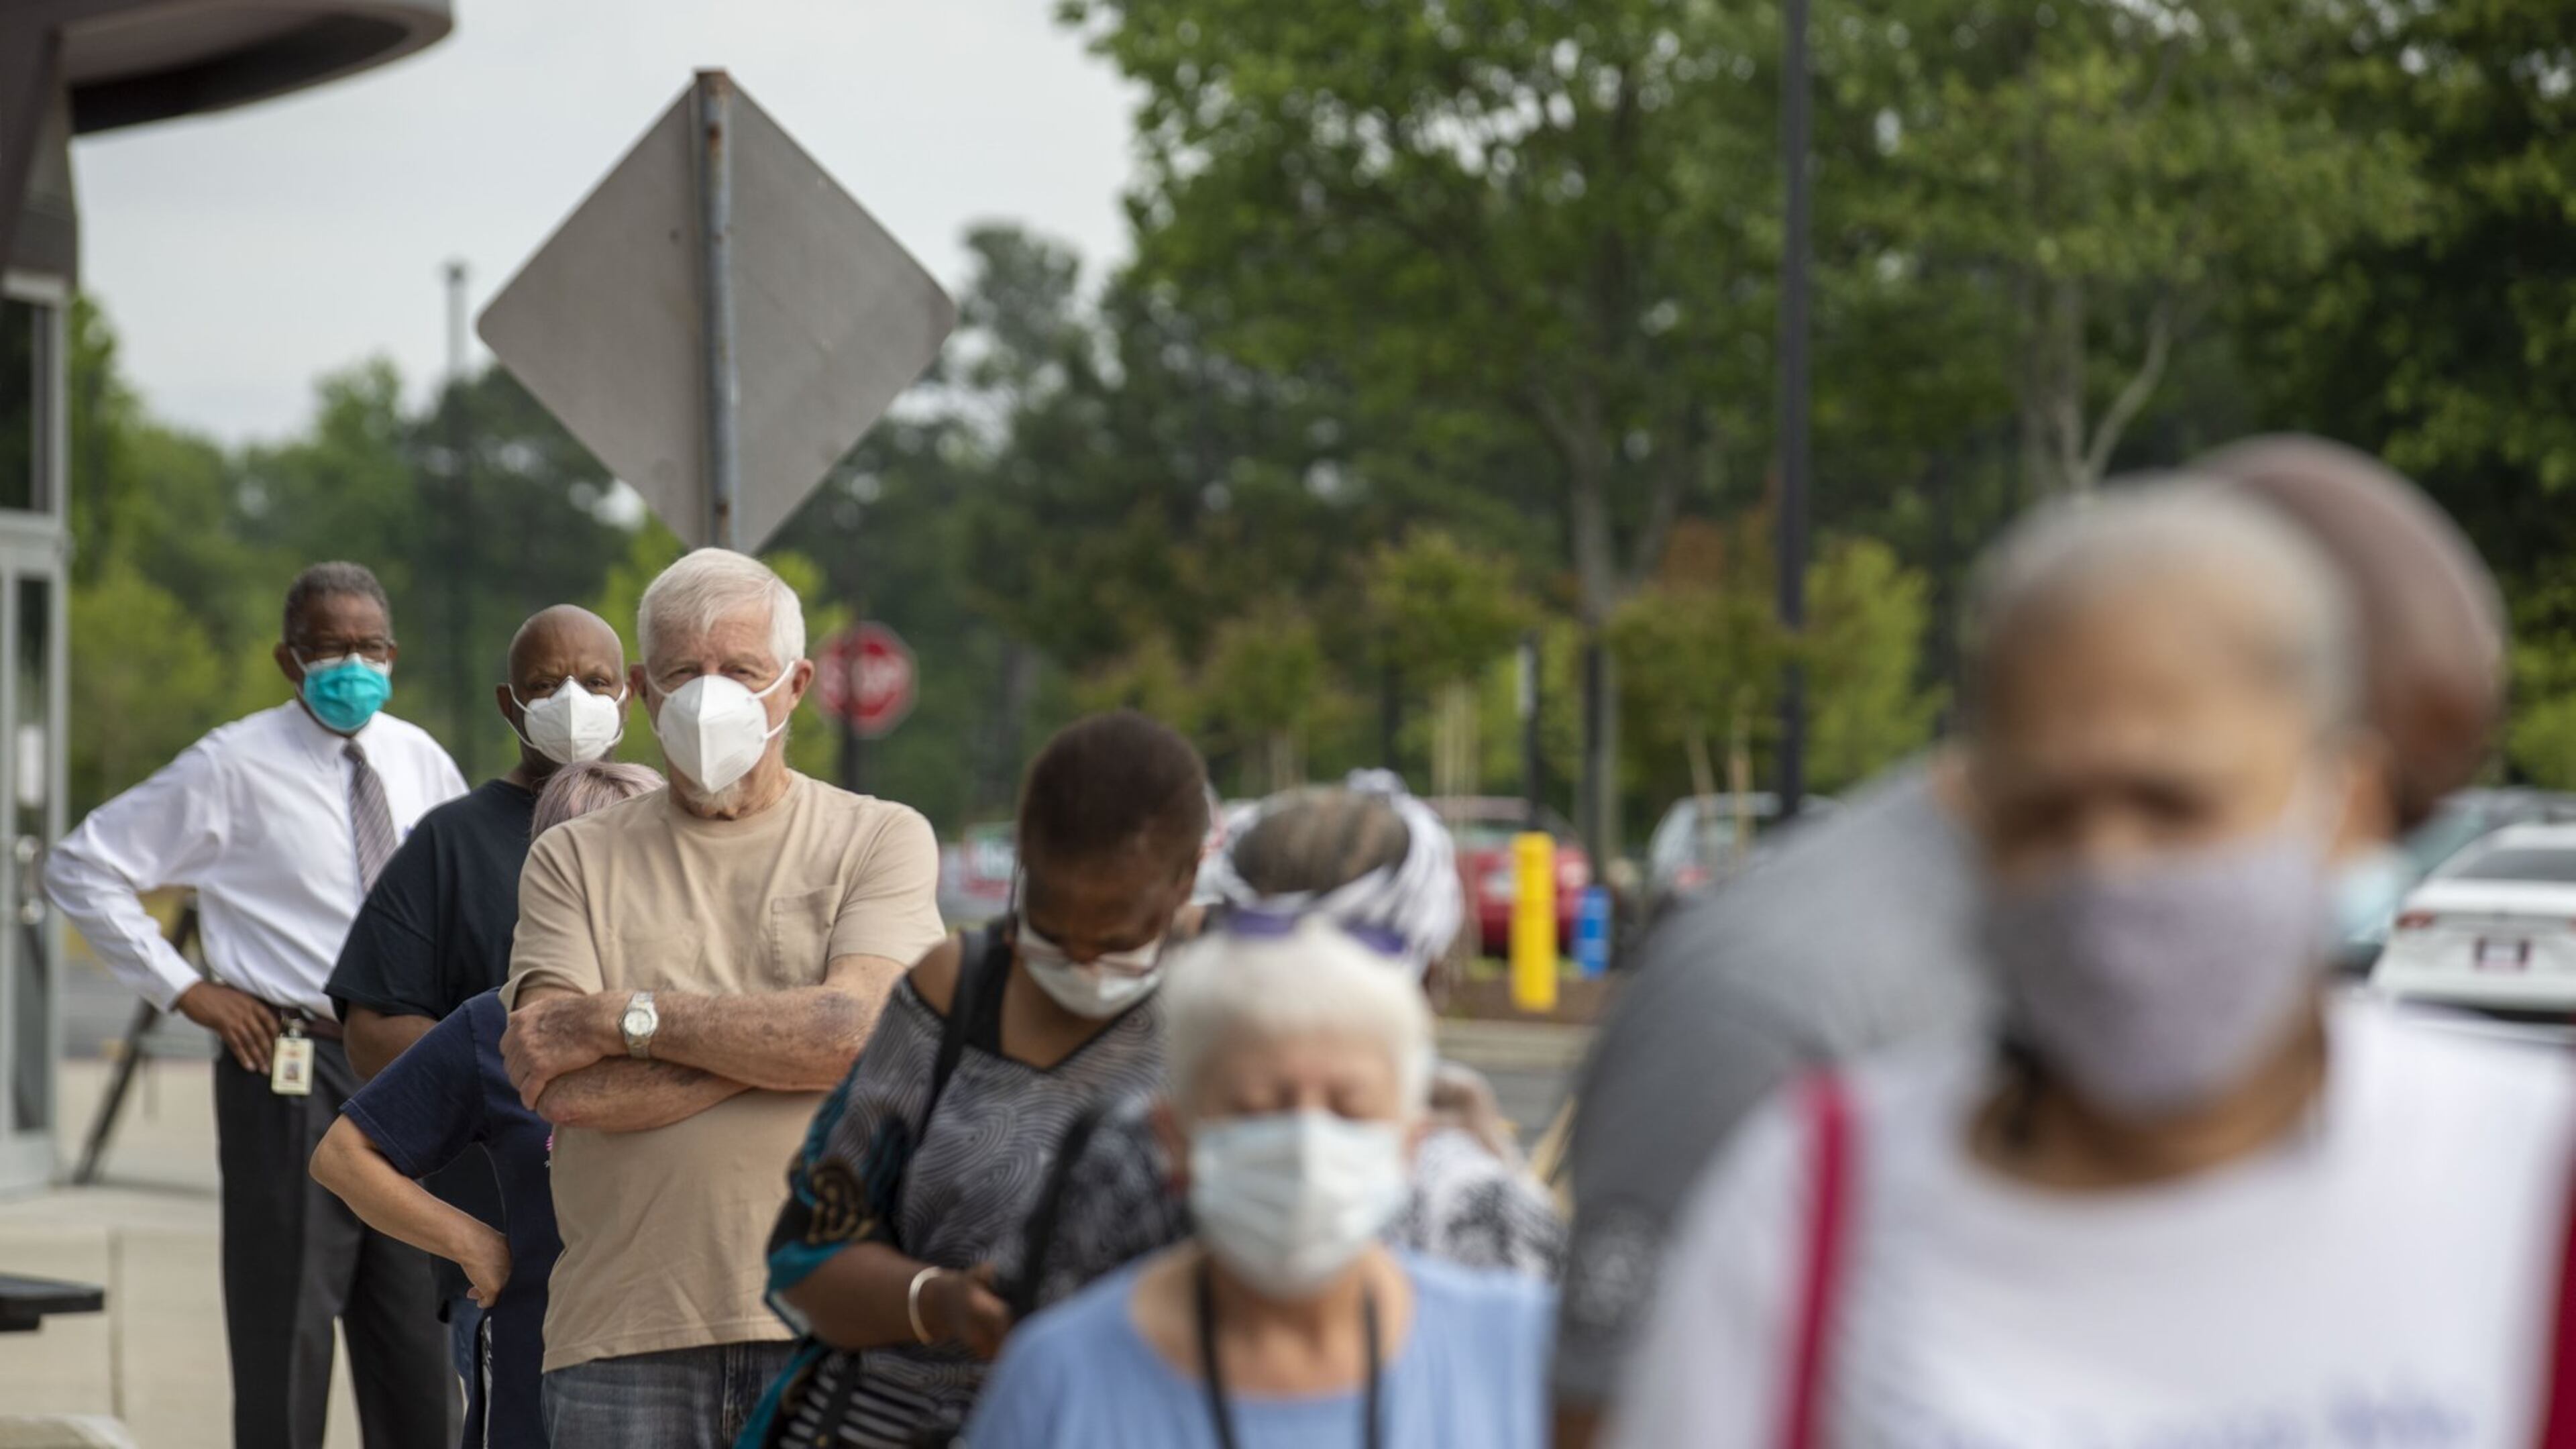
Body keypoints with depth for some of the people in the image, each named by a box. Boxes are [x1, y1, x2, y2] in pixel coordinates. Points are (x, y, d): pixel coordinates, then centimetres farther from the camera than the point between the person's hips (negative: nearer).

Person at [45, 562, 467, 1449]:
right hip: (292, 1073, -5)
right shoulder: (236, 768, -8)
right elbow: (82, 868, -6)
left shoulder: (419, 762, 8)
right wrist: (185, 989, -9)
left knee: (418, 1343, 10)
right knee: (286, 1342, -2)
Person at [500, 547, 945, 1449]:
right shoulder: (575, 860, 11)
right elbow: (568, 1091, -3)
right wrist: (780, 1039, -6)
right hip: (624, 1334, 1)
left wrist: (621, 1019, -5)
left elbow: (858, 1029, -9)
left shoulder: (880, 841, 9)